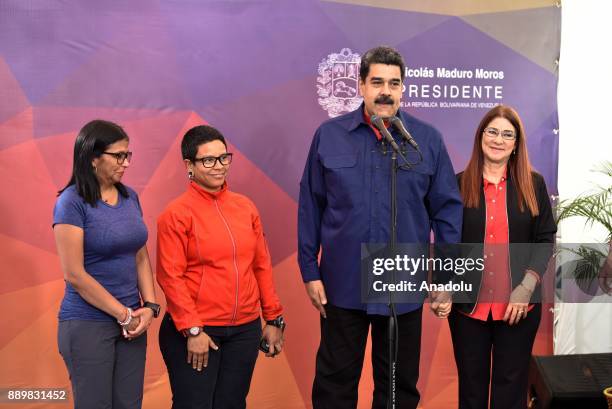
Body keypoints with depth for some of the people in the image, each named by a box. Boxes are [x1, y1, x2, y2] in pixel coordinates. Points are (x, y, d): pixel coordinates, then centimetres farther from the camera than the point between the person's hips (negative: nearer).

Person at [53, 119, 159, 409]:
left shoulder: (130, 197, 6)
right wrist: (124, 315, -12)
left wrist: (149, 306, -3)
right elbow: (74, 275, -16)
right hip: (87, 325, -6)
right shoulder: (72, 202, -13)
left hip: (131, 322, 6)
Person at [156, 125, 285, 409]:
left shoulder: (244, 206, 7)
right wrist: (192, 329, -13)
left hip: (246, 330, 5)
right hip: (195, 332, -4)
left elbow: (261, 265, 9)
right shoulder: (176, 214, -7)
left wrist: (273, 319, 9)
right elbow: (171, 276, -10)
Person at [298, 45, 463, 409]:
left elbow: (447, 209, 1)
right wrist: (310, 270, 0)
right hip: (343, 285, 0)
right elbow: (310, 207, 1)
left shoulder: (429, 140, -1)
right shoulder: (328, 135, -2)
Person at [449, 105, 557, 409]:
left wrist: (526, 287, -10)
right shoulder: (459, 184, 2)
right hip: (468, 304, 0)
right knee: (471, 384, 11)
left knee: (511, 384, 11)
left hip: (519, 304, 0)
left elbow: (545, 239, 1)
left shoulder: (533, 184, 3)